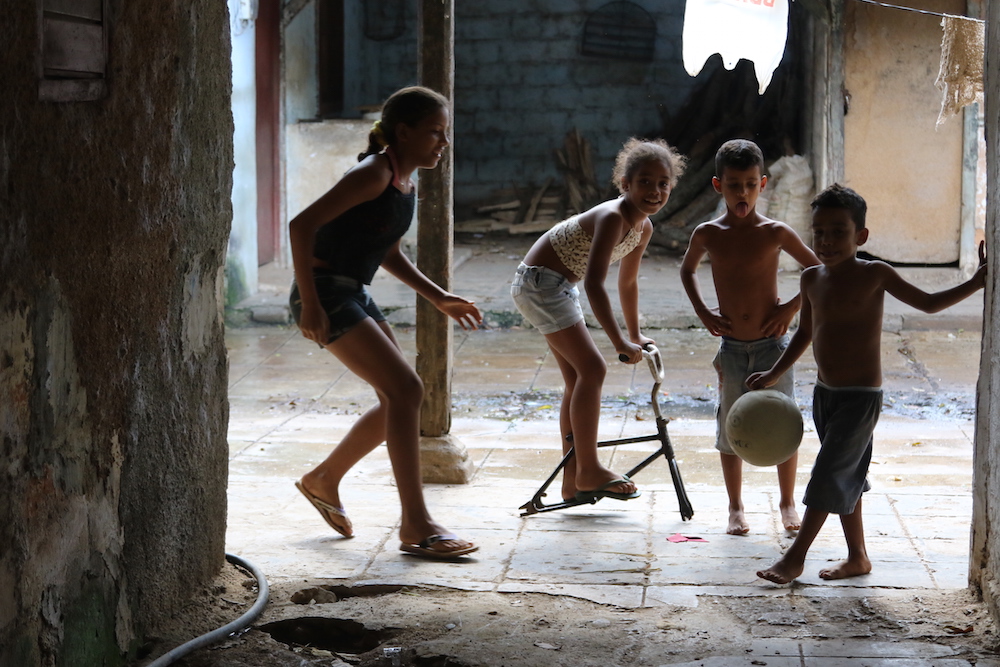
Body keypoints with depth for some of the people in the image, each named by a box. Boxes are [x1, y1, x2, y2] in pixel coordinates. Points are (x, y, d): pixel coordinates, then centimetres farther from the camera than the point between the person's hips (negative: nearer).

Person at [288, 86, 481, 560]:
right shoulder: (373, 174, -17)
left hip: (354, 295, 10)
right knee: (405, 389, -16)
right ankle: (415, 525, -12)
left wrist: (439, 298, 14)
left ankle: (324, 480, 32)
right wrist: (310, 304, -25)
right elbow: (302, 225, -23)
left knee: (401, 399, 13)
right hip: (325, 292, -10)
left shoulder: (405, 183, 12)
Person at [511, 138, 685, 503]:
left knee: (578, 379, 10)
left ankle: (573, 480, 16)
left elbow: (627, 283, 17)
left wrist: (636, 335, 24)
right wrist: (620, 343, -38)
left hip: (558, 287, 10)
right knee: (592, 367, -14)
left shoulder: (643, 228, 1)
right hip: (539, 282, -10)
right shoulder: (612, 217, -28)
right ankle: (589, 471, -8)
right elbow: (594, 283, -36)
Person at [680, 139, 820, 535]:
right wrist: (702, 312, 6)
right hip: (731, 347, 2)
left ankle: (788, 503, 21)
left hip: (771, 344, -2)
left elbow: (818, 270, 5)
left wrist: (792, 307, -5)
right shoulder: (707, 235, -2)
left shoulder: (775, 233, -7)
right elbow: (687, 269, 19)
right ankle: (735, 509, 21)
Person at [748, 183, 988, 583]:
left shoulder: (874, 275, -12)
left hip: (861, 397, -6)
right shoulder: (812, 278, 3)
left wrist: (977, 283, -12)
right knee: (847, 478, 14)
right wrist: (774, 374, 17)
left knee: (829, 476, -6)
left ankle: (795, 557, 1)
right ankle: (857, 558, 25)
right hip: (825, 393, 6)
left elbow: (928, 304, -2)